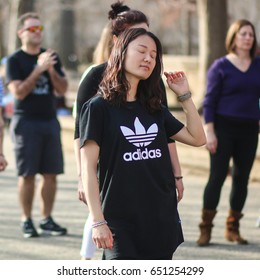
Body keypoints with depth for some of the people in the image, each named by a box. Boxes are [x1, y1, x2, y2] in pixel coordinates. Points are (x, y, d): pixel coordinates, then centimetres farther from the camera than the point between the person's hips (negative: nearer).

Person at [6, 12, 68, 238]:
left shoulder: (51, 57, 12)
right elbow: (19, 92, -12)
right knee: (27, 174, -3)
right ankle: (27, 221, 5)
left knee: (51, 174, 3)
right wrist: (38, 69, -19)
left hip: (50, 120, 4)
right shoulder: (15, 60, -2)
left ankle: (47, 220, 11)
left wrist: (51, 70, -10)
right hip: (26, 122, -4)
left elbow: (62, 90, 7)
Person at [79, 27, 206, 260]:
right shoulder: (98, 108, -5)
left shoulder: (154, 108, 14)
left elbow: (197, 138, 16)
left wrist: (184, 95, 8)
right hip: (121, 224, -6)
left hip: (161, 220, 6)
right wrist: (98, 221, -16)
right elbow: (88, 168, -9)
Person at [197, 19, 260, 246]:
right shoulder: (220, 66, -3)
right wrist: (209, 131, -11)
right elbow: (209, 101, -4)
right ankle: (206, 229, 0)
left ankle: (233, 228, 17)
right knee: (217, 176, -6)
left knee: (242, 178, 7)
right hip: (224, 128, -4)